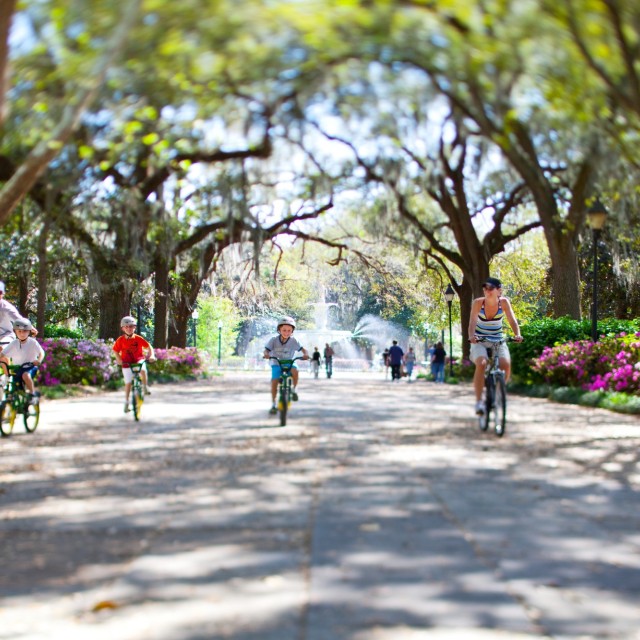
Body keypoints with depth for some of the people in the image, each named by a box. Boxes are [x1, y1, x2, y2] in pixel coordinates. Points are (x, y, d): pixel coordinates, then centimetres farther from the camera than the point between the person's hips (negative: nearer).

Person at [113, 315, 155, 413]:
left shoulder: (138, 338, -10)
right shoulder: (121, 340, -9)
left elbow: (148, 346, -8)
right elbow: (115, 350, -1)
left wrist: (151, 355, -23)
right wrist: (119, 359, -16)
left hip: (139, 360, -1)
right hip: (127, 363, 1)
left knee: (143, 370, -34)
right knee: (128, 383, 1)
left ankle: (145, 387, -10)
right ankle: (126, 402, 16)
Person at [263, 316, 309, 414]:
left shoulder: (293, 341, -10)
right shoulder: (274, 340, -10)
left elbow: (303, 349, -12)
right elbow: (266, 350, -14)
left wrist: (306, 354, -35)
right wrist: (266, 354, -38)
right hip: (276, 364, 1)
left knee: (295, 370, -34)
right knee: (274, 381, -15)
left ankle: (294, 389, -11)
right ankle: (273, 404, 0)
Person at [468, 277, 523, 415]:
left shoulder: (504, 302, -9)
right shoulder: (478, 302, -13)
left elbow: (512, 320, -15)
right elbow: (472, 322, -22)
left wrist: (517, 335, -33)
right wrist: (471, 336, -41)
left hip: (498, 340, 2)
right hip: (479, 341, -2)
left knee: (506, 364, -22)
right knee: (481, 363, -30)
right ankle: (478, 401, -26)